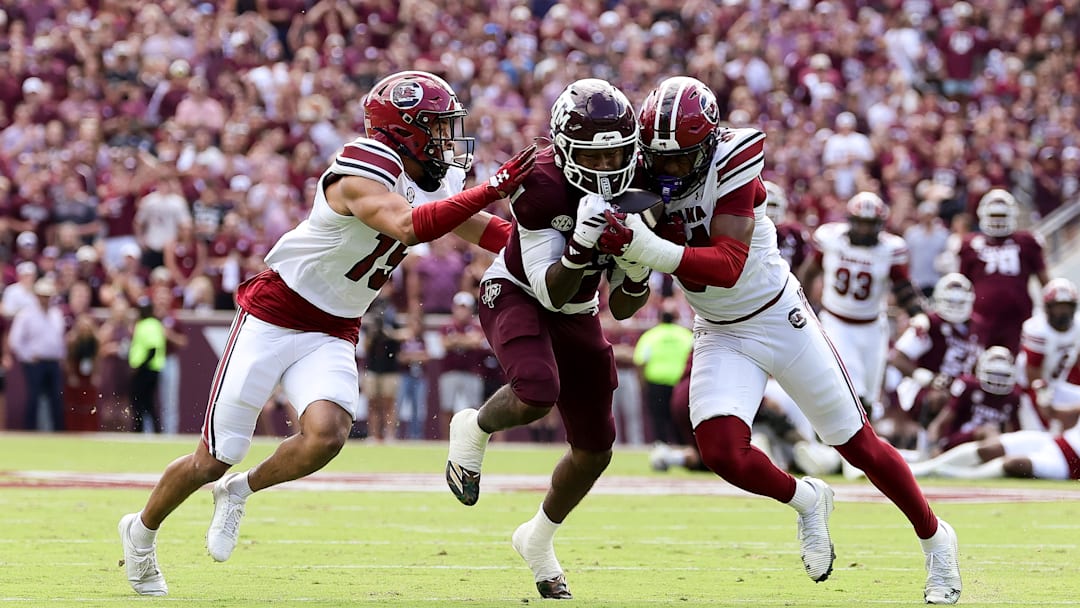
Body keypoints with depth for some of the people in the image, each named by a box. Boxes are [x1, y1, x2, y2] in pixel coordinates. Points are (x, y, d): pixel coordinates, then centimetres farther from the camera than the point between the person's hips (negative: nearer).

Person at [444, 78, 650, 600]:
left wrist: (638, 268, -27)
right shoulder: (544, 185, -30)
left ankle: (538, 539, 37)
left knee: (594, 450, 9)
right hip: (518, 297, -6)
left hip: (578, 315, 6)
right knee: (536, 396, -35)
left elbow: (622, 309, -5)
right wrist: (583, 243, -44)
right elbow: (549, 292, -28)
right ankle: (474, 430, 1)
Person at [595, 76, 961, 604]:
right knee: (721, 452, -19)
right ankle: (805, 501, 12)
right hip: (721, 337, 4)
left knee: (857, 443, 7)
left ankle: (935, 540, 28)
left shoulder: (731, 165, -24)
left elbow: (729, 267, -32)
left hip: (780, 318, -4)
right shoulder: (644, 179, -10)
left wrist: (651, 250, -44)